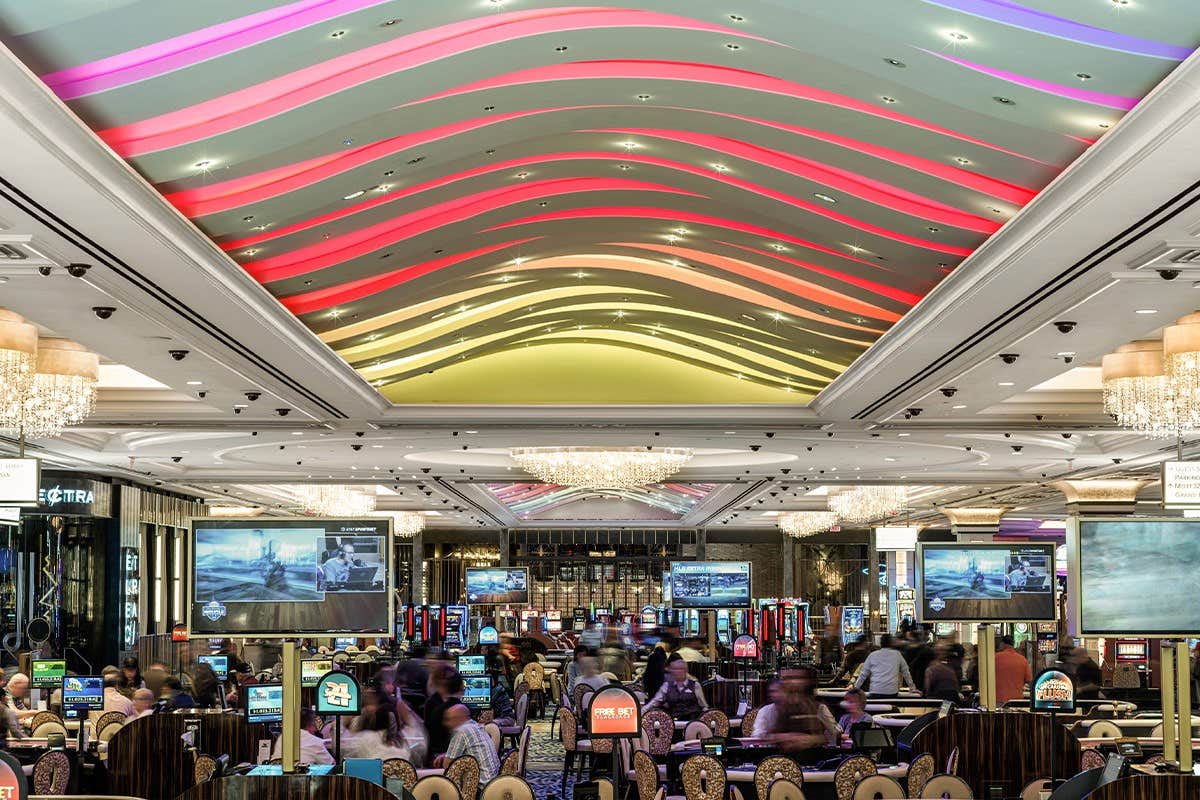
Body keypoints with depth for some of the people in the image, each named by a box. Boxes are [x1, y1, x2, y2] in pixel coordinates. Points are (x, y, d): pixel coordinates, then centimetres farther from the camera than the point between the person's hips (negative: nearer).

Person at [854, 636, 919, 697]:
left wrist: (855, 688, 19)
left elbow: (863, 674, 11)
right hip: (892, 692, 0)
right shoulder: (897, 654, 9)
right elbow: (906, 672, 16)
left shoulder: (872, 655, 9)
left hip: (875, 692, 0)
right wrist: (912, 688, 27)